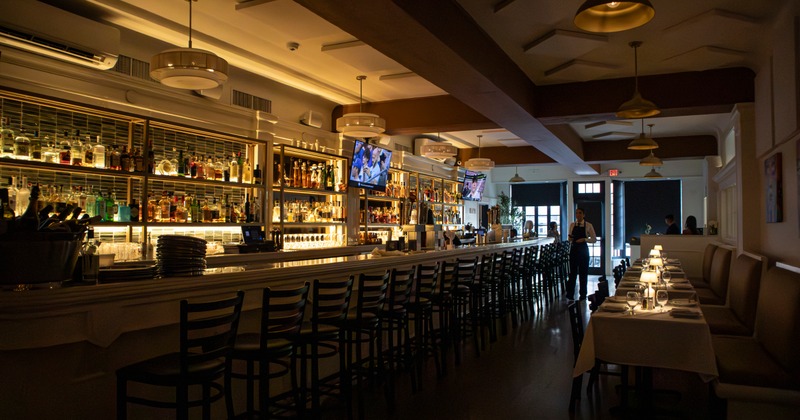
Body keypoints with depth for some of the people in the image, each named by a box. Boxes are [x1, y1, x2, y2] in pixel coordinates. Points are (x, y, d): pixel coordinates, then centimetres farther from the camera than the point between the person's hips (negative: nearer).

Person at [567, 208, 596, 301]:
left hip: (583, 250, -2)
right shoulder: (572, 225, 7)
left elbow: (594, 239, -1)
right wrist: (569, 238, -8)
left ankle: (583, 295, 16)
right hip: (574, 249, 2)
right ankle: (570, 294, 8)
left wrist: (584, 239, -17)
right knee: (572, 272, 2)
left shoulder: (588, 225, -2)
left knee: (583, 273, 5)